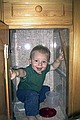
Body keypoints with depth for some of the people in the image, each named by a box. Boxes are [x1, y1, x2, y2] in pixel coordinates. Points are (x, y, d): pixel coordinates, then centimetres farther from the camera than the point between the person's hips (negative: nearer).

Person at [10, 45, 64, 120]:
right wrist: (16, 73, -85)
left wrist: (58, 60, -17)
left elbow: (53, 66, 4)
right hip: (23, 92, -8)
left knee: (46, 89, 14)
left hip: (36, 90, 8)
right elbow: (22, 72, -60)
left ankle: (34, 104, 20)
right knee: (33, 95, -34)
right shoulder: (28, 71, -37)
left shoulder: (44, 69, -13)